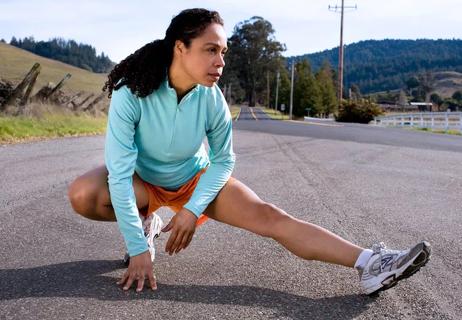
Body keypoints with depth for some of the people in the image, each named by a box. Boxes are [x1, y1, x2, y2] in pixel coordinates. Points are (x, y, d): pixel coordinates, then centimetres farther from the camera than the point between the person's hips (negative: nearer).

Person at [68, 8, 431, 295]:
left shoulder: (212, 99, -22)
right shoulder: (132, 93, -32)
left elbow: (223, 160, -7)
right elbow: (120, 171, -33)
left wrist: (192, 209, -20)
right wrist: (138, 249, -35)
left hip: (195, 177, 1)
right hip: (142, 180, -1)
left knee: (268, 216, -18)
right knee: (82, 194, -32)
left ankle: (370, 264, -22)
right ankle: (147, 223, -2)